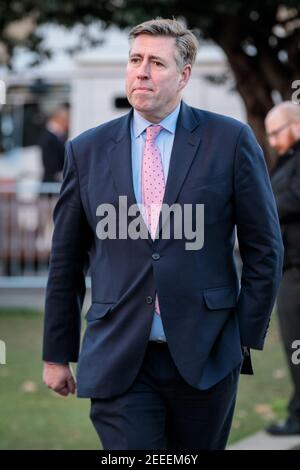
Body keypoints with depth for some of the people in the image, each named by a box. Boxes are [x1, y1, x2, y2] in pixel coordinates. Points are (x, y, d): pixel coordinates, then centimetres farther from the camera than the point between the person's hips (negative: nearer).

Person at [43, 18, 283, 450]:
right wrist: (57, 354, 11)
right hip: (118, 363, 1)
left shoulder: (230, 140, 0)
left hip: (206, 357, 0)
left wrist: (248, 338, -1)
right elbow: (66, 261, 10)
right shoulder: (87, 151, 6)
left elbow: (264, 248, 3)